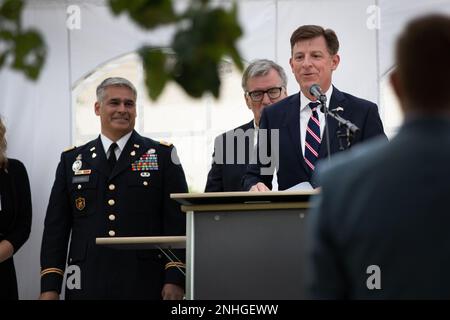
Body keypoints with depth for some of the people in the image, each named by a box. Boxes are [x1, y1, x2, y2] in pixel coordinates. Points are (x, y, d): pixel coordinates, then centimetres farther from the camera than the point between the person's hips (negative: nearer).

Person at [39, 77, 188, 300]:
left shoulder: (162, 155, 7)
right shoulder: (71, 160, 13)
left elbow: (178, 221, 1)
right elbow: (55, 227, 10)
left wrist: (175, 279, -9)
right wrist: (50, 287, 1)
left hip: (146, 285, -1)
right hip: (86, 287, 2)